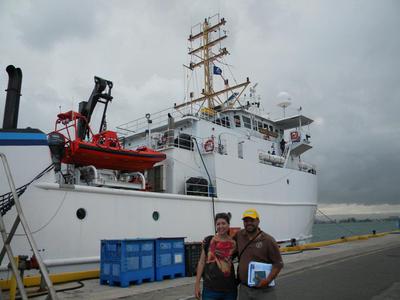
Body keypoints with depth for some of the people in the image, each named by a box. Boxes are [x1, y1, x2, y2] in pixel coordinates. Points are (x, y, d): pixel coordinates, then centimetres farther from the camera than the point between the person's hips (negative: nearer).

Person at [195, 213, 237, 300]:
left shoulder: (234, 243, 0)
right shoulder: (208, 240, -3)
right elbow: (201, 262, 1)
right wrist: (197, 283, -1)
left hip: (229, 289, 2)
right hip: (210, 289, -1)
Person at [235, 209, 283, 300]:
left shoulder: (268, 240, -10)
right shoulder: (239, 235, 1)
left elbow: (278, 264, -7)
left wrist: (268, 280, -18)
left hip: (263, 290, -3)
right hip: (243, 288, 4)